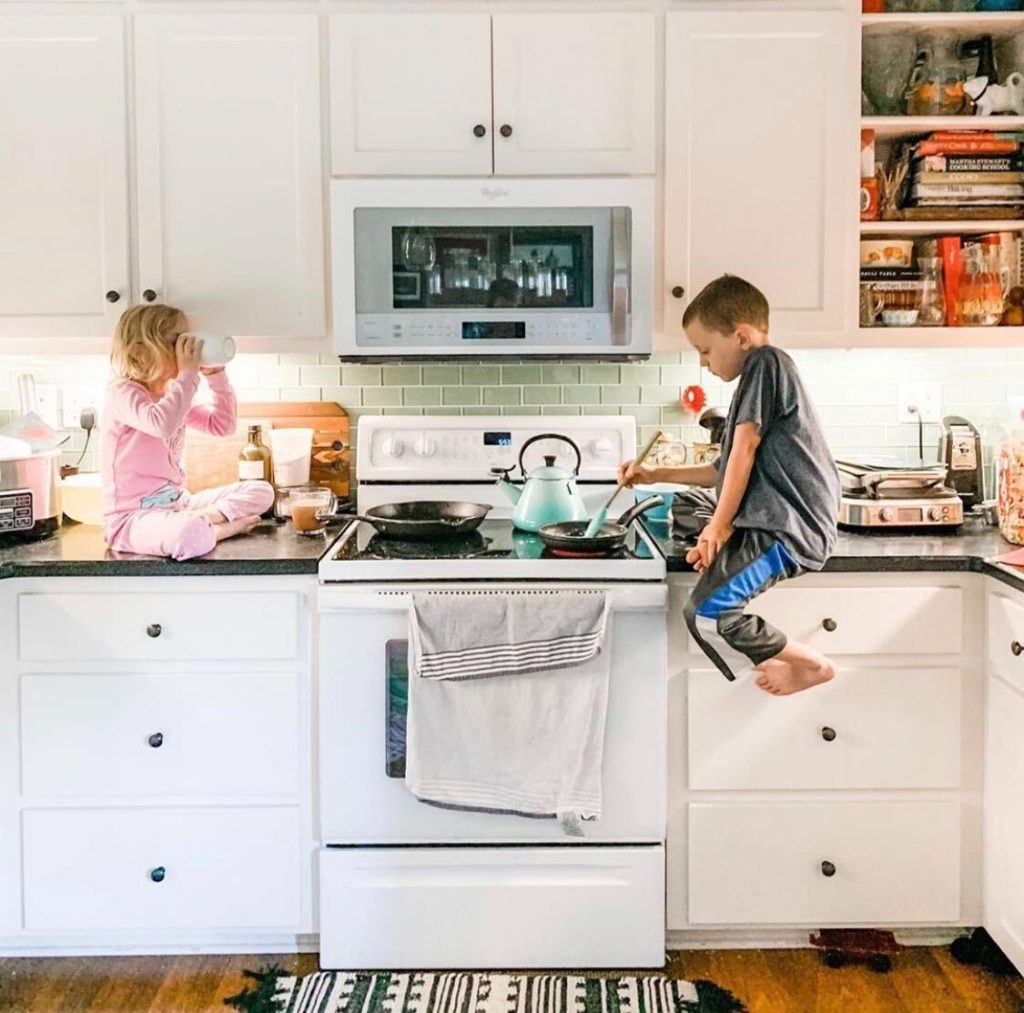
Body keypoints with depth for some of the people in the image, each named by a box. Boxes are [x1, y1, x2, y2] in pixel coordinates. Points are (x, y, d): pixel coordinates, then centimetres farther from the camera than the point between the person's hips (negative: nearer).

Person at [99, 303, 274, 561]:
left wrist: (216, 375, 6)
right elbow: (163, 424, -34)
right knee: (191, 535, -42)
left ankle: (203, 518, -16)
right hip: (132, 517, -9)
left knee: (261, 491, 1)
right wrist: (188, 374, -26)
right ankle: (222, 526, -12)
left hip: (177, 504, 9)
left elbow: (223, 425, 17)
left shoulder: (173, 395, 14)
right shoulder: (123, 392, -13)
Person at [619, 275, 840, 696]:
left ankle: (813, 665, -3)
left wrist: (720, 525, -11)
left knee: (708, 613, -24)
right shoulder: (760, 373, 24)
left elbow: (745, 447, -13)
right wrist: (656, 475, 29)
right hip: (772, 521, 11)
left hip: (786, 527, -11)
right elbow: (726, 470, 30)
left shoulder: (765, 362, -7)